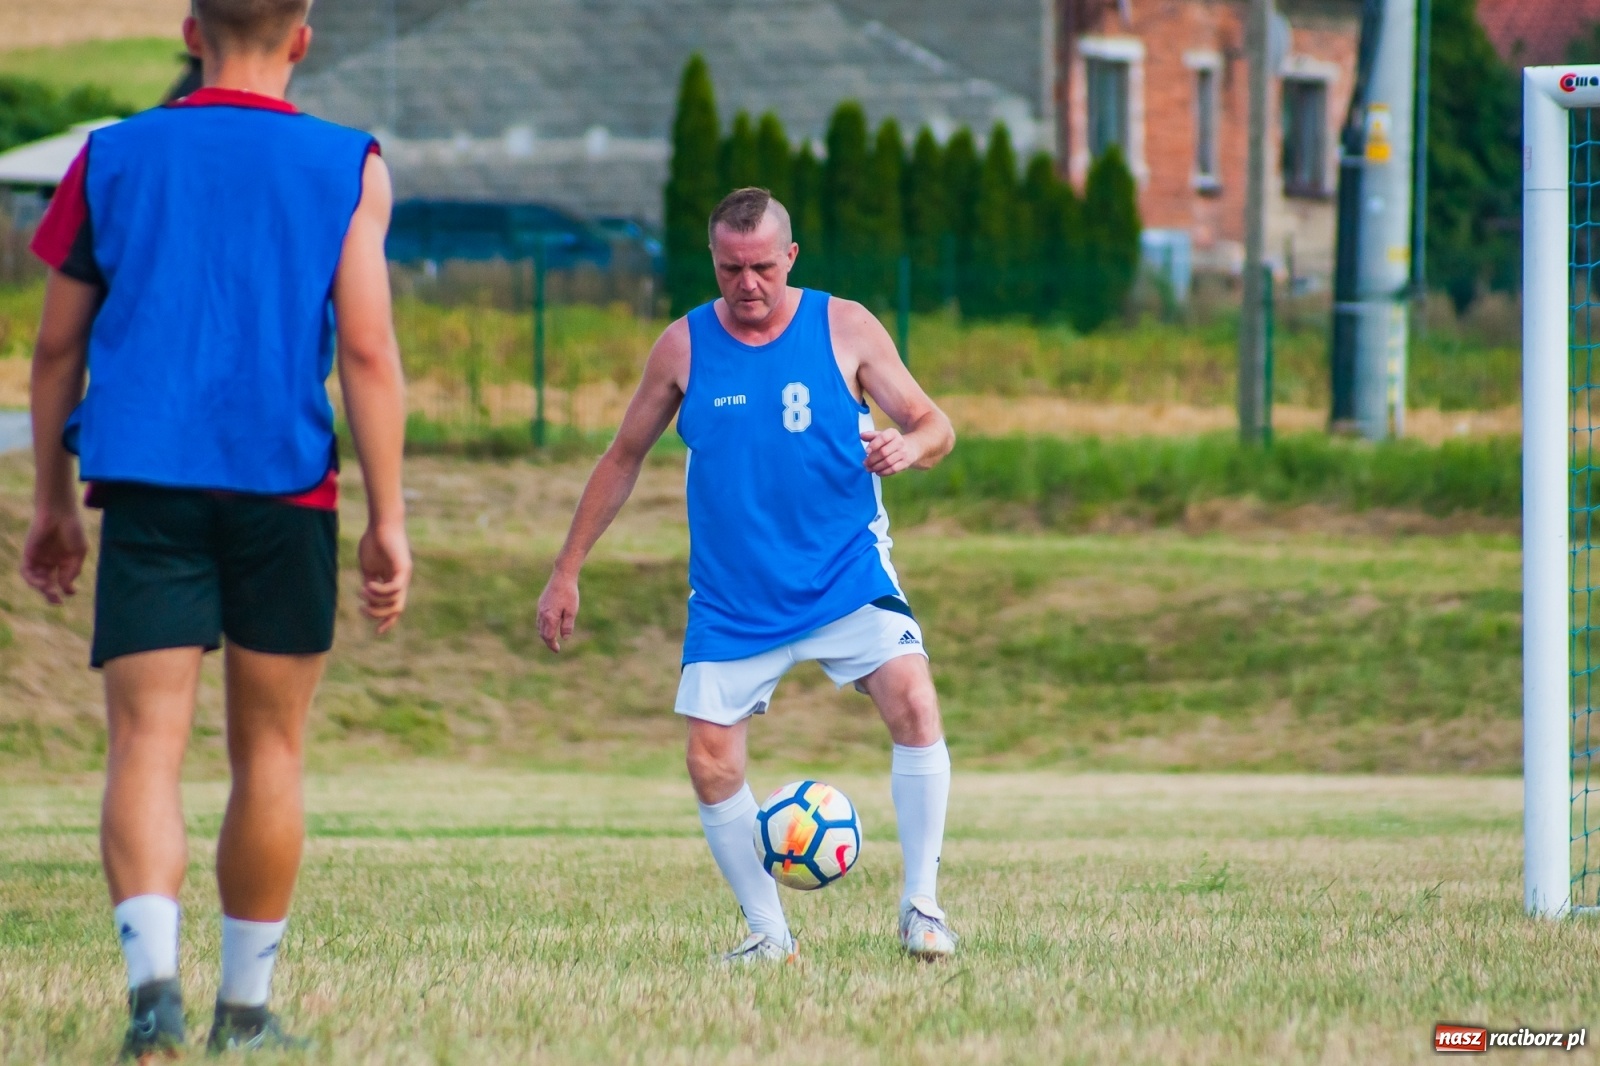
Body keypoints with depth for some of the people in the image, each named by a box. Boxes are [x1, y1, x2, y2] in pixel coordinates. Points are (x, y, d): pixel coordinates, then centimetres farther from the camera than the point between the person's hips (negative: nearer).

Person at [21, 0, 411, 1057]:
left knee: (145, 742, -6)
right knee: (269, 750, 13)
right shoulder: (348, 167, 2)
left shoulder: (112, 157, 8)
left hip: (145, 486, 0)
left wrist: (53, 504, 19)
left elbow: (57, 346, 10)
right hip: (284, 490, 0)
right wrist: (388, 520, -2)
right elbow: (368, 352, -4)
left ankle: (154, 970, -28)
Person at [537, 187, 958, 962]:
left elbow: (934, 424, -1)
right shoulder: (684, 347, -1)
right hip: (731, 598, 2)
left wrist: (911, 446, -26)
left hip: (846, 574, -2)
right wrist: (567, 573, 9)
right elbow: (624, 458, 10)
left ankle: (921, 908, -13)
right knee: (711, 760, -6)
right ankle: (768, 932, 10)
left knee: (914, 703, -22)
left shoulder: (845, 329, -3)